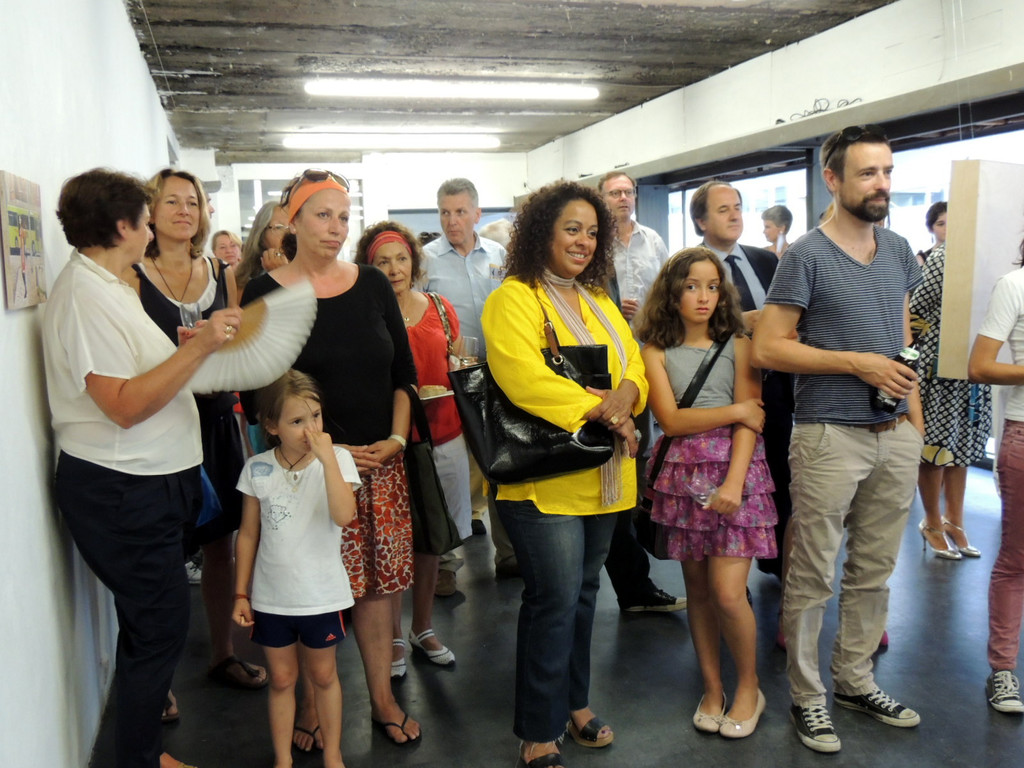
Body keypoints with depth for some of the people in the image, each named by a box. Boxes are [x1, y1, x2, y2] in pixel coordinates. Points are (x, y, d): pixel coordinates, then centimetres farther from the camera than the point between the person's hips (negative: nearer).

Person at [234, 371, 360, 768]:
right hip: (270, 596, 1)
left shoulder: (337, 459, -12)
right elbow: (248, 534, 1)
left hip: (321, 595, -1)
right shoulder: (257, 469, -6)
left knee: (323, 675, 16)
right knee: (281, 679, 16)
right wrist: (241, 594, 3)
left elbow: (344, 515, -29)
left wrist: (327, 457, -31)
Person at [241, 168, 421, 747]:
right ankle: (312, 704, 23)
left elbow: (404, 370, 10)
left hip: (382, 461, 3)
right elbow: (257, 395, -5)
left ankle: (383, 696, 25)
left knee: (379, 579, 9)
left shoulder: (373, 284, 6)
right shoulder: (265, 294, -3)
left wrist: (397, 439, -3)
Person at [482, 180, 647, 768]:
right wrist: (600, 410, -20)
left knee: (584, 593, 17)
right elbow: (523, 377, -23)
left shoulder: (599, 300, 18)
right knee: (555, 601, -3)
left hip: (603, 477, 8)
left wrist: (626, 395, -12)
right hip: (545, 480, -7)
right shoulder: (514, 299, -9)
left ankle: (575, 701, 36)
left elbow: (634, 363, 11)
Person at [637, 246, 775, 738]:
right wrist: (735, 410, -8)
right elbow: (671, 420, -5)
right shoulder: (657, 351, 5)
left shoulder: (737, 344, 3)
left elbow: (751, 422, -5)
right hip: (683, 475, 2)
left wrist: (733, 483, -15)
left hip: (734, 472, -2)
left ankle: (748, 688, 18)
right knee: (697, 589, 10)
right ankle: (711, 688, 27)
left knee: (728, 593, -6)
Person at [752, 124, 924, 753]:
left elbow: (902, 339, 18)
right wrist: (857, 362, -15)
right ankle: (807, 697, 19)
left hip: (896, 438, 6)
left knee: (874, 572, 16)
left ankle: (856, 680, 33)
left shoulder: (898, 250, 11)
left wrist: (915, 417, 10)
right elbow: (768, 348, -11)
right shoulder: (807, 256, -8)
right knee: (813, 578, 3)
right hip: (830, 438, -6)